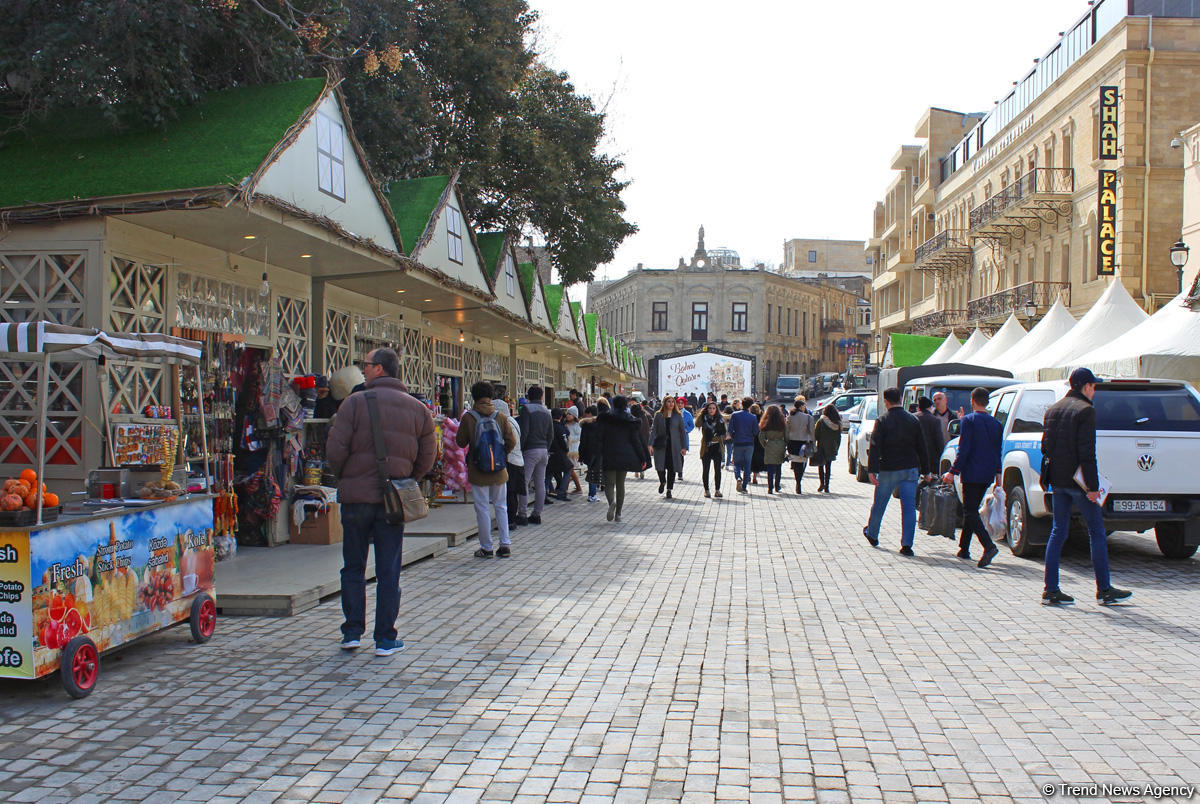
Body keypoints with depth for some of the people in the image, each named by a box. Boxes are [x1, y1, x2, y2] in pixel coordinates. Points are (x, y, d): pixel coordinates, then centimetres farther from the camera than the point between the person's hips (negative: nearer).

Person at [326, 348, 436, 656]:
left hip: (356, 495, -2)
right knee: (388, 571, 6)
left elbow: (335, 448, -10)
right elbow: (428, 456, 5)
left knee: (353, 567, 12)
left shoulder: (355, 402, -6)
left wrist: (344, 478, 8)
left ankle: (352, 632, 14)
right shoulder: (417, 408, 4)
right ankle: (385, 639, 9)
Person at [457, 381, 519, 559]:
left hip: (477, 471, -2)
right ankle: (505, 544, 11)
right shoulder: (500, 417, -3)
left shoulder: (468, 418, -9)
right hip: (499, 471, 2)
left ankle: (486, 547, 9)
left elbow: (460, 442, -1)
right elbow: (512, 442, -3)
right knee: (501, 506, 14)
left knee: (482, 509, 5)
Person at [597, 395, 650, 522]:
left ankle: (612, 502, -29)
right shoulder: (631, 420, 1)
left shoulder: (604, 418, -2)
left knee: (609, 483, 3)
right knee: (621, 484, 13)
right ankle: (618, 514, 12)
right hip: (625, 457, 2)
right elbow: (637, 440, 0)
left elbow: (599, 438, -5)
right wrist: (643, 459, 3)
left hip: (609, 456, -2)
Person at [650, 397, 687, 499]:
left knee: (672, 468, 1)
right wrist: (651, 444, -9)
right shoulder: (658, 415, 4)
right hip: (661, 445, -1)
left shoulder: (678, 416, 6)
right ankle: (662, 482, 26)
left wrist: (684, 447, 1)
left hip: (674, 446, 1)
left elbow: (682, 432, 7)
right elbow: (653, 430, 1)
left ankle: (669, 489, 14)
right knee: (660, 466, -6)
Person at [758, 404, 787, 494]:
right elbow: (786, 436, 0)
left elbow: (761, 437, -3)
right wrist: (786, 447, 10)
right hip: (780, 446, 2)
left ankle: (770, 488, -5)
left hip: (770, 447, -2)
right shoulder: (783, 423, -2)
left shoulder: (765, 424, -4)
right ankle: (777, 487, 22)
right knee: (778, 468, 15)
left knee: (770, 469, 0)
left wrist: (765, 445, 10)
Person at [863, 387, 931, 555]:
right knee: (909, 506, 1)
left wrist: (872, 470, -16)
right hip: (910, 469, 2)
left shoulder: (882, 421, -6)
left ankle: (872, 534, 34)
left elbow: (875, 447, -14)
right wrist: (925, 470, 13)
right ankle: (907, 545, -6)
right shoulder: (913, 420, 4)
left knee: (879, 504, 15)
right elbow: (922, 447, 7)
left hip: (888, 469, -2)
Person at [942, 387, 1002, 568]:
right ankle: (964, 548, 23)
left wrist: (953, 472, -13)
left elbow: (964, 450, -15)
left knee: (970, 511, -6)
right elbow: (998, 451, 15)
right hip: (988, 475, 7)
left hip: (972, 473, -7)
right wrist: (997, 473, 21)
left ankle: (989, 546, -24)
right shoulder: (996, 424, 11)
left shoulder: (968, 420, -9)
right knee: (971, 509, 17)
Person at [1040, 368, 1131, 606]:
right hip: (1077, 480, -7)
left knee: (1058, 532, 10)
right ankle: (1104, 590, 9)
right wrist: (1093, 486, -16)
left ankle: (1051, 590, 7)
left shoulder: (1053, 410, 11)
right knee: (1097, 534, 4)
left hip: (1057, 480, 7)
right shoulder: (1085, 410, -12)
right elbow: (1087, 452, -17)